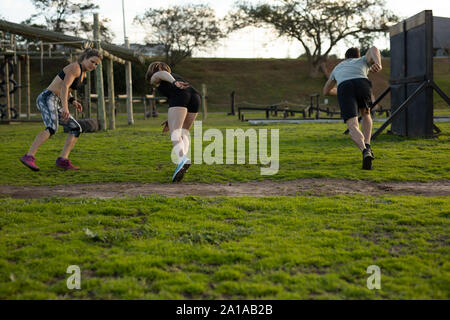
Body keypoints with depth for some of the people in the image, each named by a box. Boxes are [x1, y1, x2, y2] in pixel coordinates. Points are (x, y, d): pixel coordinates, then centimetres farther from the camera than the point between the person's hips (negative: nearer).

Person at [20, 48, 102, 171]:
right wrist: (65, 107, -41)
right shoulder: (75, 67, -11)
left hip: (54, 104, 10)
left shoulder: (83, 74, 19)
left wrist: (73, 101, 10)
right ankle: (29, 157, -44)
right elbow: (64, 86, -27)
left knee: (76, 129, 9)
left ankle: (63, 160, -5)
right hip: (47, 99, -10)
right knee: (51, 128, -34)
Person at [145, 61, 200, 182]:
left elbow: (162, 73, -2)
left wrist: (174, 83, -19)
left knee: (175, 134, -14)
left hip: (180, 97, -6)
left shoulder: (154, 77, 24)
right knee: (184, 132, 20)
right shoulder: (176, 77, 41)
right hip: (195, 96, 6)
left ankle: (182, 159, -39)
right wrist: (170, 121, 31)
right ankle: (184, 157, -1)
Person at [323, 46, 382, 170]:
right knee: (365, 114, 30)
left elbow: (326, 91, 55)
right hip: (362, 85, 0)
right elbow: (373, 49, 12)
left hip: (344, 88, 0)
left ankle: (365, 152, -38)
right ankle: (367, 147, 13)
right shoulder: (364, 60, 38)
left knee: (353, 128, -9)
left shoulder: (338, 68, 46)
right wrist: (378, 64, -9)